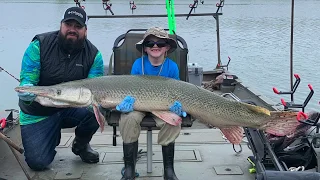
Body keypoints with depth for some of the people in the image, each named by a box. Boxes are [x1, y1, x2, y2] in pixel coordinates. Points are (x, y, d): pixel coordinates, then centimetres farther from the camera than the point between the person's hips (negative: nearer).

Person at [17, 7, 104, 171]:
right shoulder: (39, 45, -15)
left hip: (72, 108, 2)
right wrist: (26, 91, -41)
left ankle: (81, 144, 5)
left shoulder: (94, 55, -11)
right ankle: (53, 135, 22)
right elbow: (26, 80, -16)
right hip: (38, 113, -1)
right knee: (38, 162, -16)